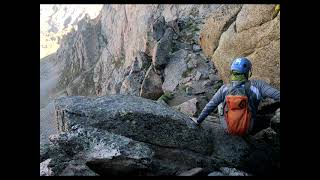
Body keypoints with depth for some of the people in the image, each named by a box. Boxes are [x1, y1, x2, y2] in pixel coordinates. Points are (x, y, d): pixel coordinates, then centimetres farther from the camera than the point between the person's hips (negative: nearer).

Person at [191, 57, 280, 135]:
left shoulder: (225, 88, -16)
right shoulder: (257, 85, -21)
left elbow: (209, 106, -10)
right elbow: (277, 95, -29)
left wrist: (199, 120, 3)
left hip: (228, 128, 0)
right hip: (247, 129, 0)